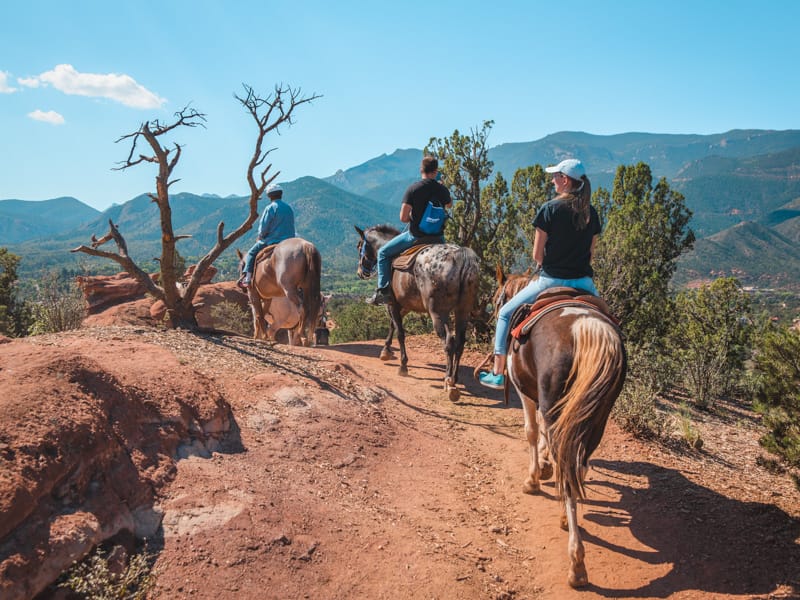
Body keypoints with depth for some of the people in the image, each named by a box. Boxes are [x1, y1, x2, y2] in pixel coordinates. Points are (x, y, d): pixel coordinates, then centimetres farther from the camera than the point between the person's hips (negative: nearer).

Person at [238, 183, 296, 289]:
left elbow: (263, 229, -9)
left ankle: (247, 277, -3)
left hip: (272, 241, -5)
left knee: (251, 253, 9)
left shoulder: (270, 208, -8)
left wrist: (260, 237, 10)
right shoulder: (289, 208, 11)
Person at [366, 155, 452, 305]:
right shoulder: (442, 190, -2)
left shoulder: (413, 189, -14)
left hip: (415, 236, -4)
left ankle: (383, 291, 5)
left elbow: (403, 217, -17)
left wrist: (413, 218, 5)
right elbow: (449, 205, 22)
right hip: (438, 236, 4)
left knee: (383, 253, 13)